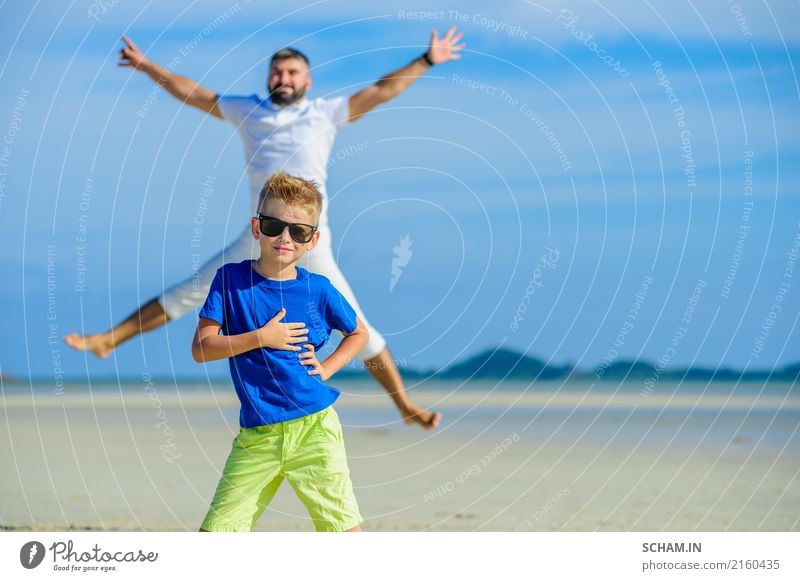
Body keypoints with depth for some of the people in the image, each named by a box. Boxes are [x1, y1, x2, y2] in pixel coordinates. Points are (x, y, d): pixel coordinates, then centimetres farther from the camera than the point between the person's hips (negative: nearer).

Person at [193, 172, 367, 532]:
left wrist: (326, 368, 4)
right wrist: (261, 337, -14)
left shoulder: (318, 290, 2)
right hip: (256, 435, 0)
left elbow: (359, 333, 20)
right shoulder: (231, 280, -1)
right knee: (215, 531, -2)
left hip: (315, 428, 0)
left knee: (345, 527, 1)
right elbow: (201, 348, -6)